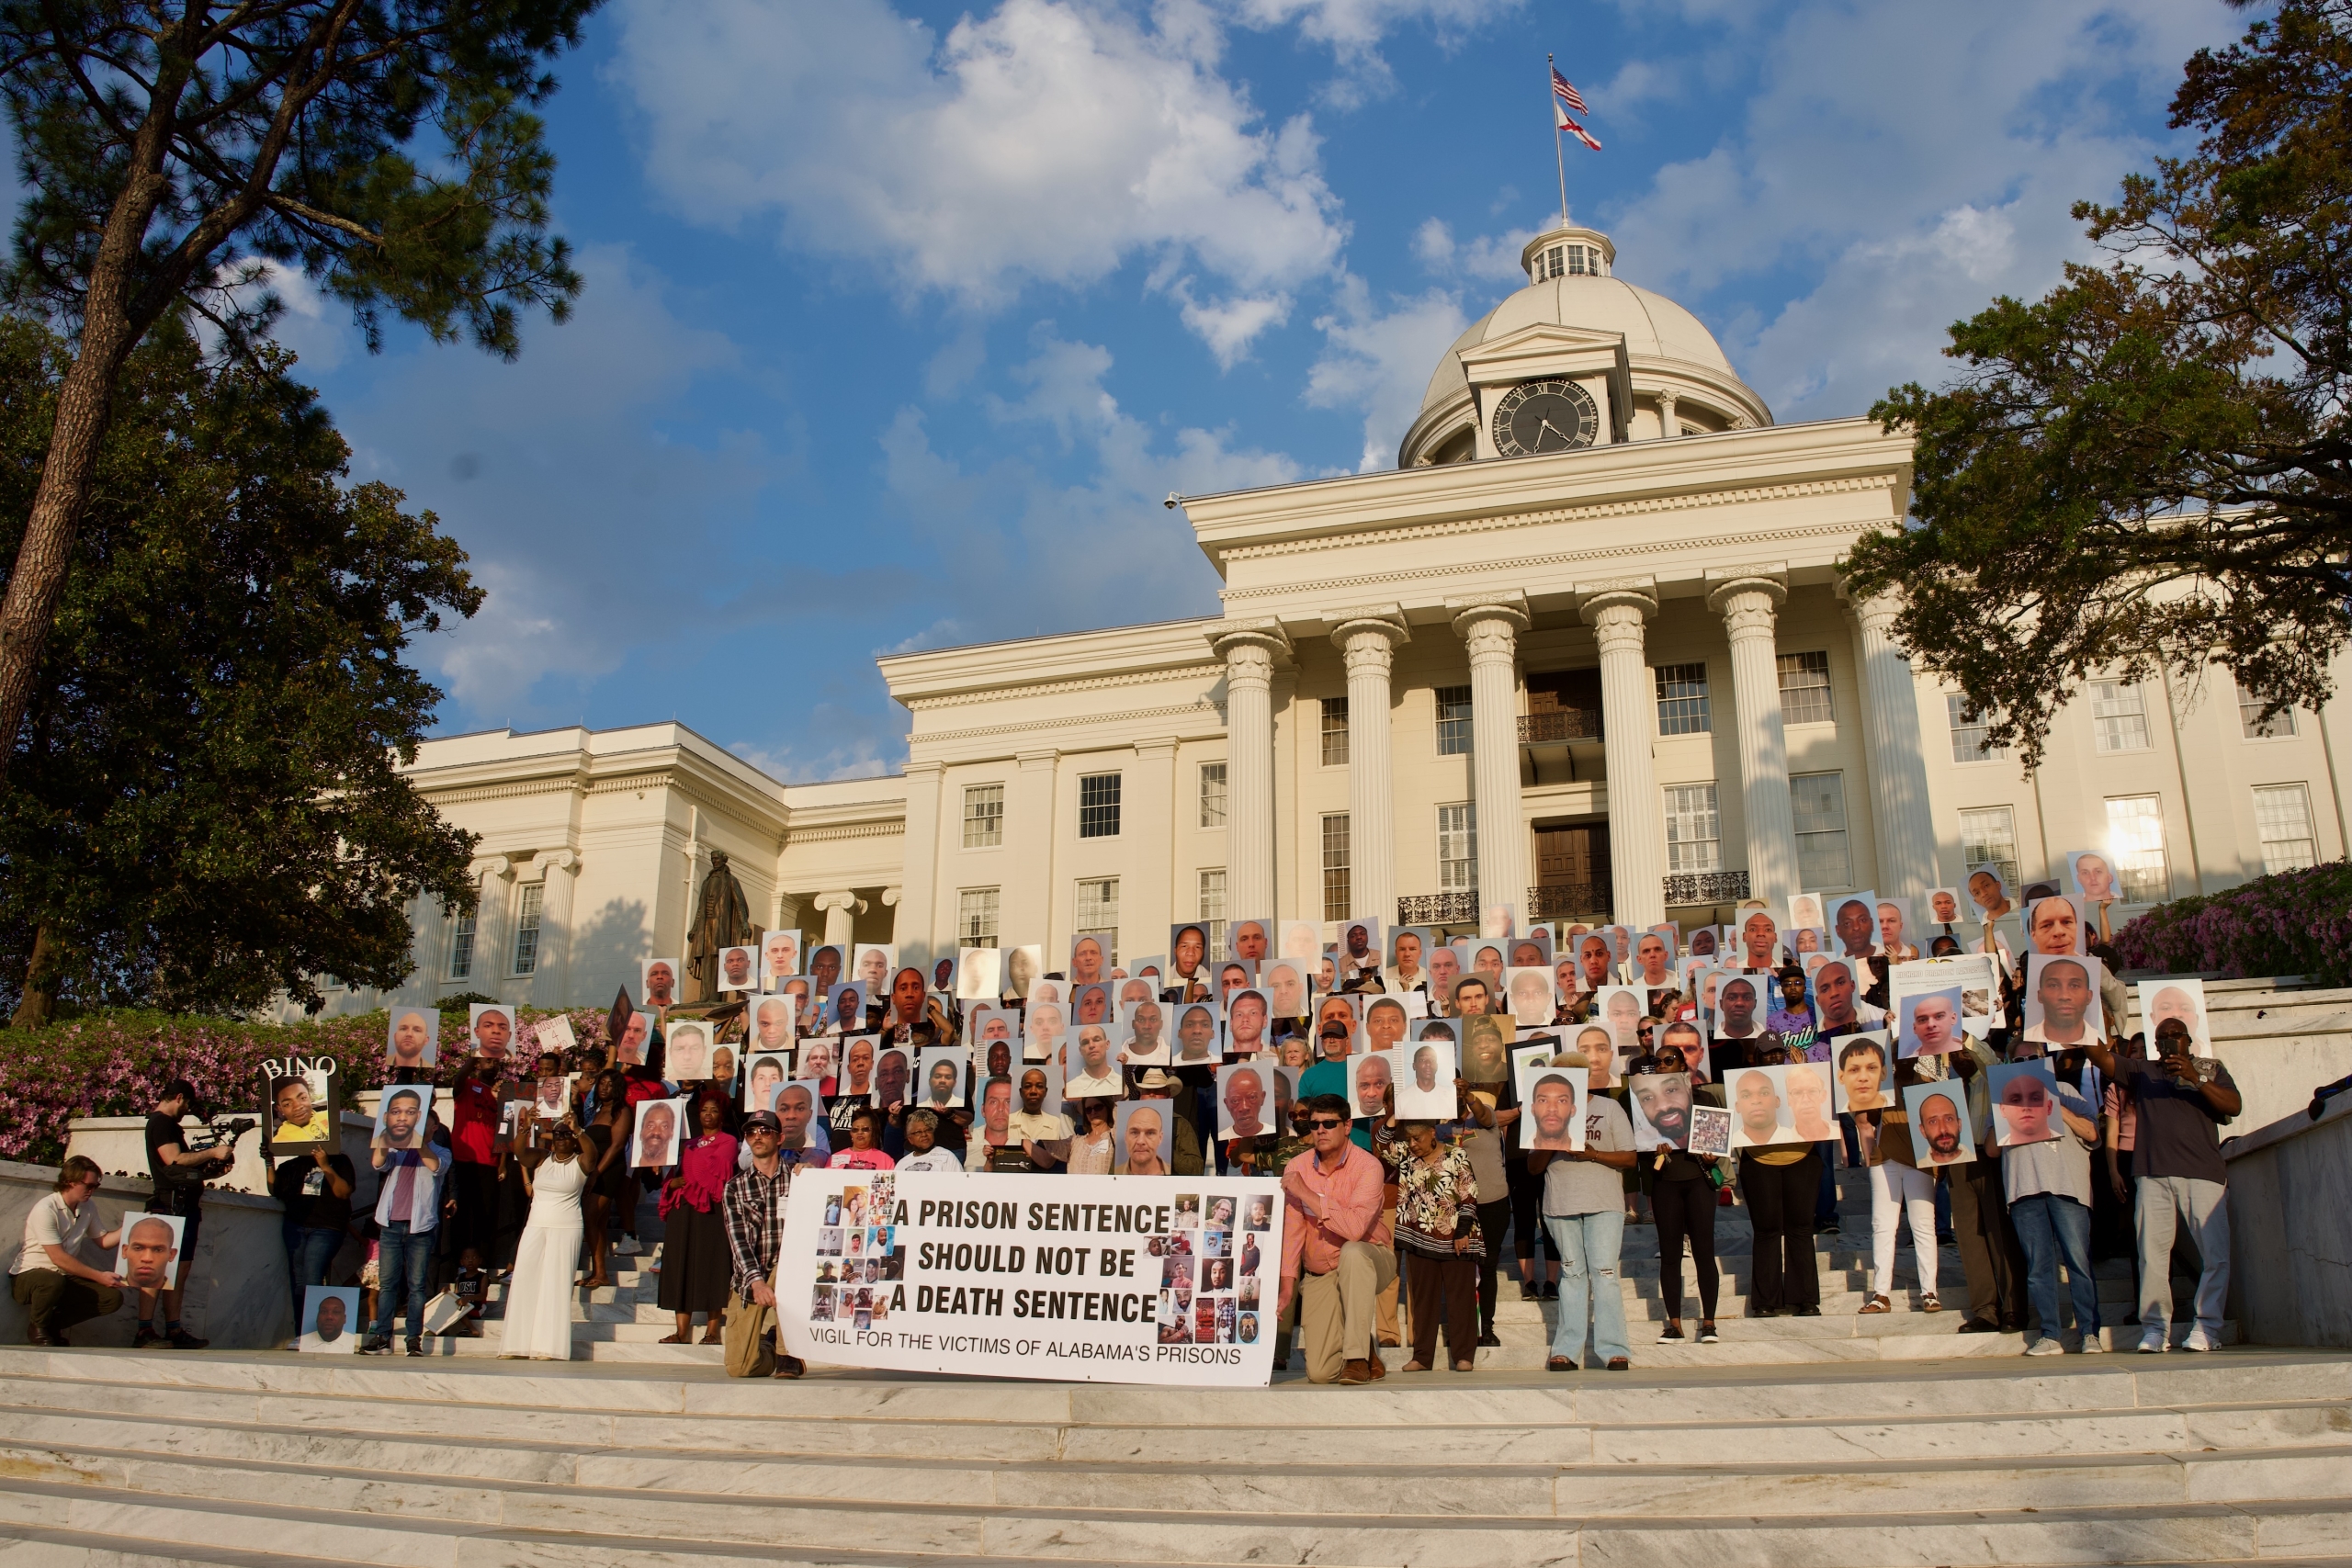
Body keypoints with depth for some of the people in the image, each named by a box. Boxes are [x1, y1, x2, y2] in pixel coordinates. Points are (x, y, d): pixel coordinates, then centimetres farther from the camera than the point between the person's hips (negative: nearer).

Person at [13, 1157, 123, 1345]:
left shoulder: (88, 1208, 4)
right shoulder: (46, 1210, -19)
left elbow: (104, 1240, 14)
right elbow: (59, 1258, -22)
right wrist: (98, 1276, -22)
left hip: (65, 1277, 7)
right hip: (28, 1276, -6)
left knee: (113, 1298, -13)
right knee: (53, 1282, -41)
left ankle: (53, 1323, 5)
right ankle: (38, 1328, -10)